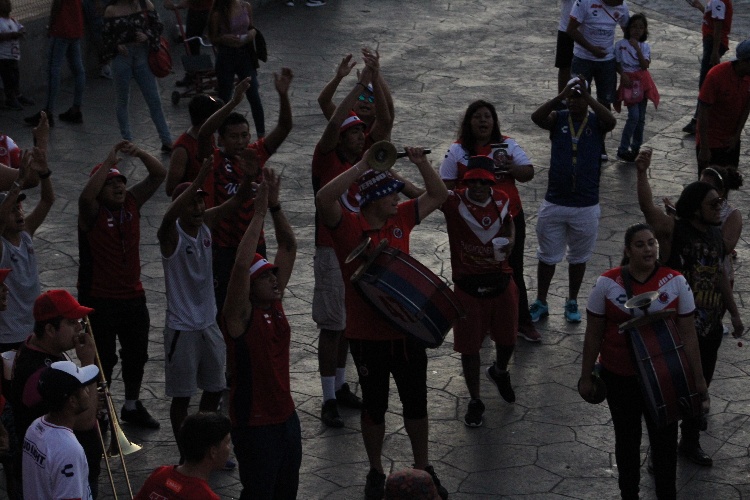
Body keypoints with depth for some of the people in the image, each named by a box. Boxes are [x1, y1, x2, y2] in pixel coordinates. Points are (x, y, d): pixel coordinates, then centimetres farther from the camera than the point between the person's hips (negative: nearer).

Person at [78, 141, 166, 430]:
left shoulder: (131, 203, 1)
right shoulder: (92, 212, -13)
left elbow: (159, 175, -4)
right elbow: (86, 196, -37)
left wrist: (140, 154, -22)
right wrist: (109, 162, -34)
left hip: (133, 295, 6)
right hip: (99, 300, -6)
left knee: (136, 355, 17)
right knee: (103, 360, 3)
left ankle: (132, 406, 35)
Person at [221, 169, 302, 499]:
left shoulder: (275, 304, 2)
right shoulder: (240, 317, -17)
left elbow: (289, 247, 2)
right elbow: (241, 264, -33)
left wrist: (275, 205, -10)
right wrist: (259, 212, -31)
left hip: (286, 416, 7)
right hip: (254, 424, -7)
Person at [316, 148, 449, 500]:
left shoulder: (400, 218, 0)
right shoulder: (347, 226, -14)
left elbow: (438, 196, 7)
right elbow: (323, 199, -33)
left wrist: (422, 163, -9)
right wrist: (363, 165, -34)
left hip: (407, 331, 4)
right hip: (368, 336, -4)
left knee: (416, 402, 15)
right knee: (375, 406, 12)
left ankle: (423, 468, 32)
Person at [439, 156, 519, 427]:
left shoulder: (501, 199, -1)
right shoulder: (453, 201, -15)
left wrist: (511, 239, 0)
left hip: (501, 283, 4)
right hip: (468, 287, -4)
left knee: (507, 340, 18)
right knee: (469, 346, 5)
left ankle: (499, 372, 53)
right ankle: (475, 401, 24)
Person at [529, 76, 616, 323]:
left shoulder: (596, 122, -4)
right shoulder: (558, 119, -3)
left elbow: (611, 121, -27)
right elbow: (536, 117, -23)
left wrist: (588, 96, -30)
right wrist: (562, 95, -31)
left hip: (586, 206, 0)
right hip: (554, 203, 0)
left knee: (579, 257, 15)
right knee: (547, 256, 12)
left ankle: (572, 302, 31)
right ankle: (540, 303, 25)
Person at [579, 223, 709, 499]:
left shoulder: (675, 282, -9)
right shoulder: (607, 283, -10)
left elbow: (687, 334, -4)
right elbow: (594, 335, -2)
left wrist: (698, 378, -3)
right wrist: (586, 377, 2)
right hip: (619, 376, 0)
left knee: (665, 438, 7)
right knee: (626, 438, 18)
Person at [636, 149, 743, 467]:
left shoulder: (717, 235, 5)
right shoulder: (673, 231, -15)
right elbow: (647, 207, -32)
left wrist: (734, 314, 20)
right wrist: (642, 173, -45)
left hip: (709, 327, 6)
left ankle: (690, 441, 36)